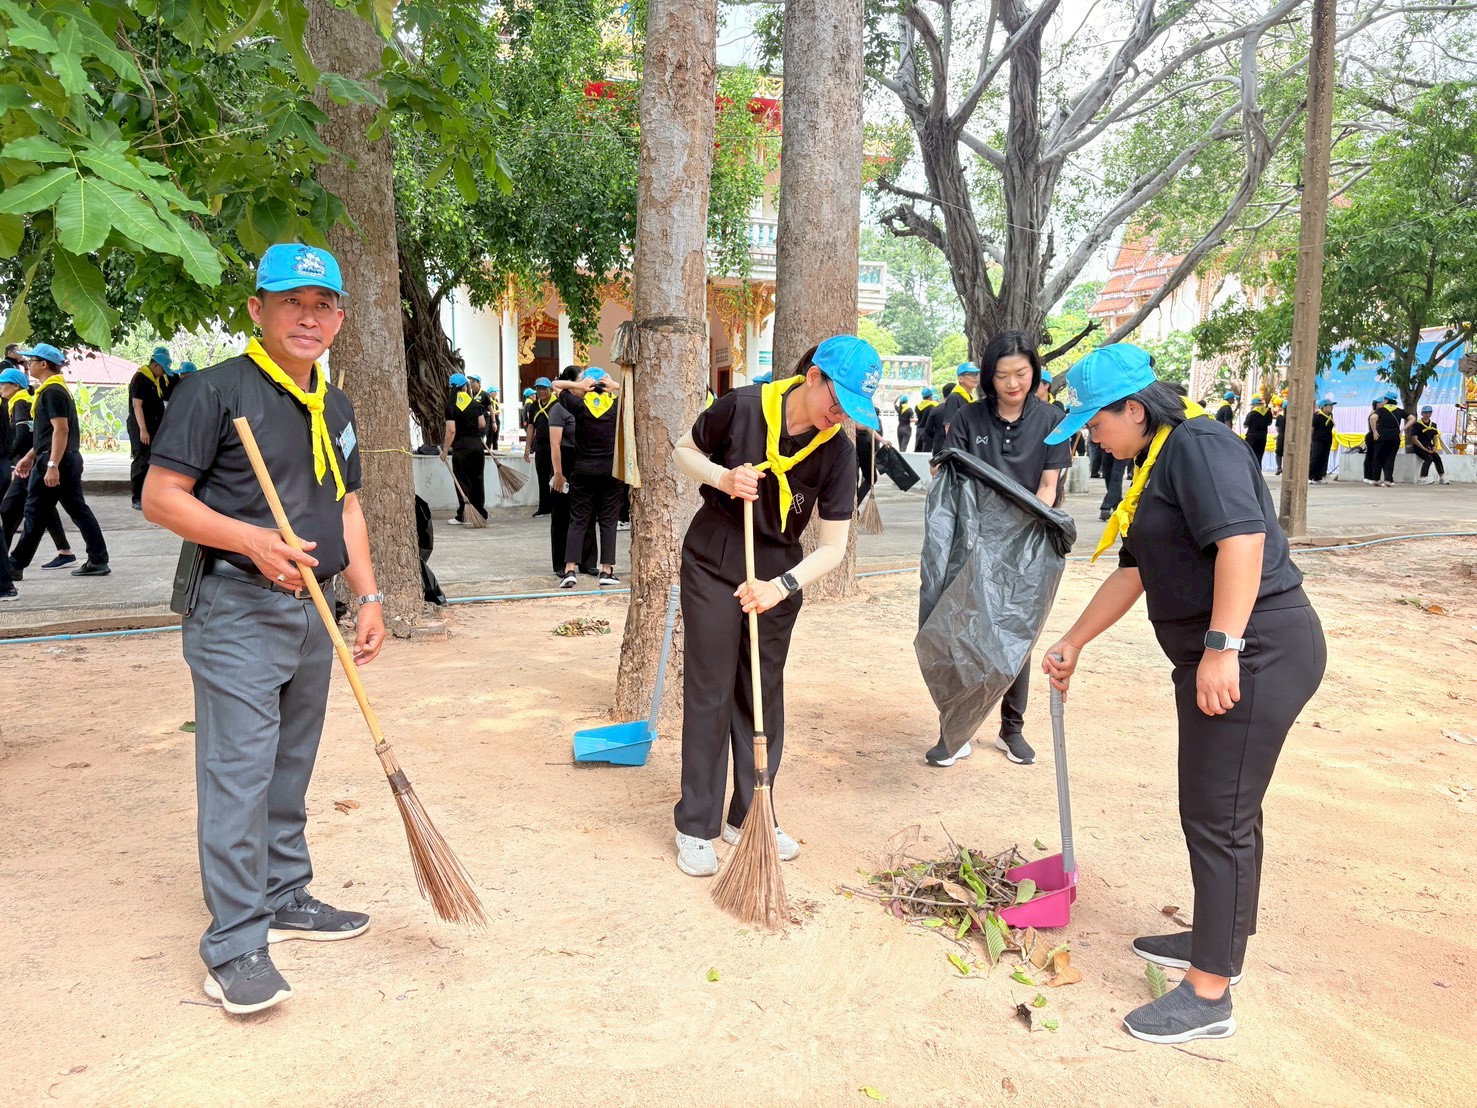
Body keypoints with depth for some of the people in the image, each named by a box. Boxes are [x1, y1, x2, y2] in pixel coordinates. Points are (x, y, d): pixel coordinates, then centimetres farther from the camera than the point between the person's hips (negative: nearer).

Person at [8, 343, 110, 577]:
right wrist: (29, 457, 26)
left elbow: (61, 429, -22)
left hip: (54, 461, -10)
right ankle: (98, 561, 6)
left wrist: (52, 465, -26)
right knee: (78, 509, 7)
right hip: (69, 459, 10)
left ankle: (15, 565, 7)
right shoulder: (55, 389, 18)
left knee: (34, 514, -1)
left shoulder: (52, 391, -13)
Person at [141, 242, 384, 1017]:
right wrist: (254, 541, -22)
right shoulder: (215, 390, -8)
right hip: (235, 610, -7)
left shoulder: (333, 407, 14)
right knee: (238, 771, -6)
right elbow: (160, 496, -10)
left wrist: (368, 596, 8)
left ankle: (284, 899, 30)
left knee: (291, 767, 16)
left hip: (313, 609, 7)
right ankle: (234, 942, 4)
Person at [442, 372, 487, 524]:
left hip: (461, 446, -4)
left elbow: (451, 431, -12)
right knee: (477, 479, 12)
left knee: (462, 481, 2)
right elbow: (482, 424, 3)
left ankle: (464, 516, 3)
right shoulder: (475, 402, 3)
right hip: (477, 444, 4)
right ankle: (480, 513, 17)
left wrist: (445, 450, -6)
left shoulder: (451, 405, -8)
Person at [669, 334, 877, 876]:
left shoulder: (838, 452, -14)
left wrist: (781, 586, -27)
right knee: (709, 691, 0)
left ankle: (749, 817, 25)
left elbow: (832, 547, -12)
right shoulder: (742, 407, -18)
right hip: (713, 564, -2)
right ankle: (696, 827, 10)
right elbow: (685, 450, 0)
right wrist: (723, 478, -20)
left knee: (764, 694, 10)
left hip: (779, 574, 3)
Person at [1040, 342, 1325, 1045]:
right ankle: (1218, 942, 35)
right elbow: (1133, 573, 24)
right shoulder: (1155, 468, 18)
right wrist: (1074, 643, 26)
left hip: (1254, 653, -10)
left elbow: (1243, 539, -27)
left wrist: (1222, 647, -28)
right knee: (1226, 809, 19)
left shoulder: (1199, 445, -13)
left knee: (1219, 817, -3)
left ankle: (1209, 996, 8)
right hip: (1217, 656, 10)